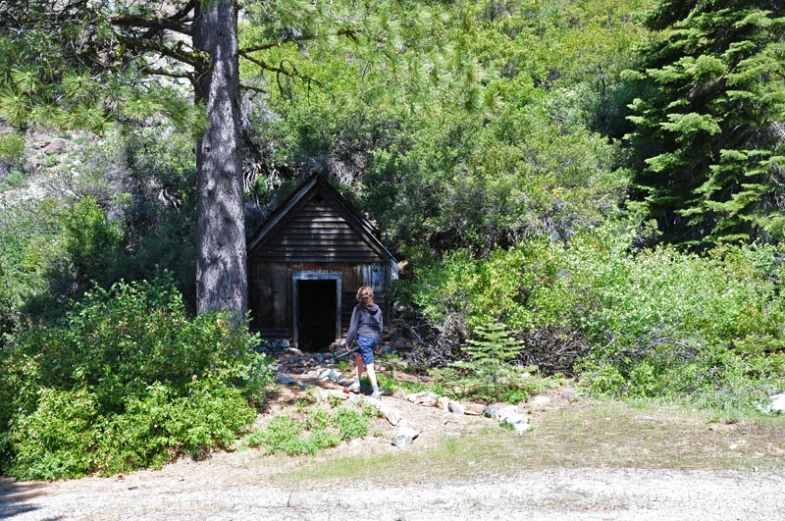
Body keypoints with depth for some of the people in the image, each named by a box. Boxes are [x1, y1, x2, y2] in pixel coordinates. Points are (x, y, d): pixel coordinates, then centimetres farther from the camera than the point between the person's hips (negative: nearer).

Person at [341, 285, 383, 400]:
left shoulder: (358, 309, -6)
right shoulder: (377, 309, 11)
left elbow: (353, 326, -6)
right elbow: (381, 326, 17)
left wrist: (348, 342, 4)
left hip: (364, 338, -6)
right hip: (376, 338, 6)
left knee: (369, 365, -5)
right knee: (358, 357, 26)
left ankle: (376, 392, -8)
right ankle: (356, 384, 30)